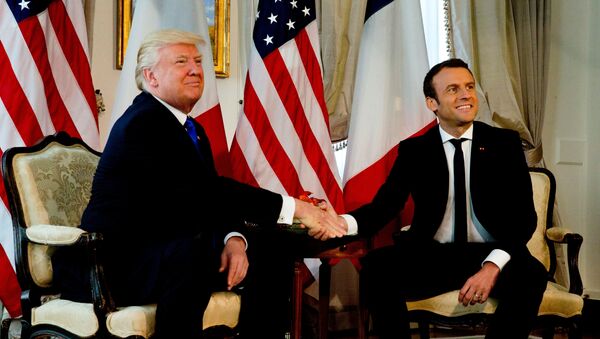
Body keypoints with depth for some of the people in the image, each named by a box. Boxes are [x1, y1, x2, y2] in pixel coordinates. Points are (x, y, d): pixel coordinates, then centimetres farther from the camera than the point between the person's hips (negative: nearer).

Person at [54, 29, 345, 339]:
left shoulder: (192, 130, 14)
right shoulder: (143, 123, -17)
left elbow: (215, 197, 7)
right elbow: (209, 189, -26)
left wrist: (234, 239, -15)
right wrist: (294, 208, -28)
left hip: (174, 254, 9)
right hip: (120, 264, -9)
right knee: (192, 254, -37)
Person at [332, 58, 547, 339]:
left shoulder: (504, 143, 4)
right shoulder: (413, 150, 7)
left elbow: (524, 216, -3)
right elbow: (383, 205, -3)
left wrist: (492, 266, -21)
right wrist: (343, 223, -27)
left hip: (491, 255, 0)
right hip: (431, 257, 1)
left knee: (530, 274, -32)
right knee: (376, 265, -27)